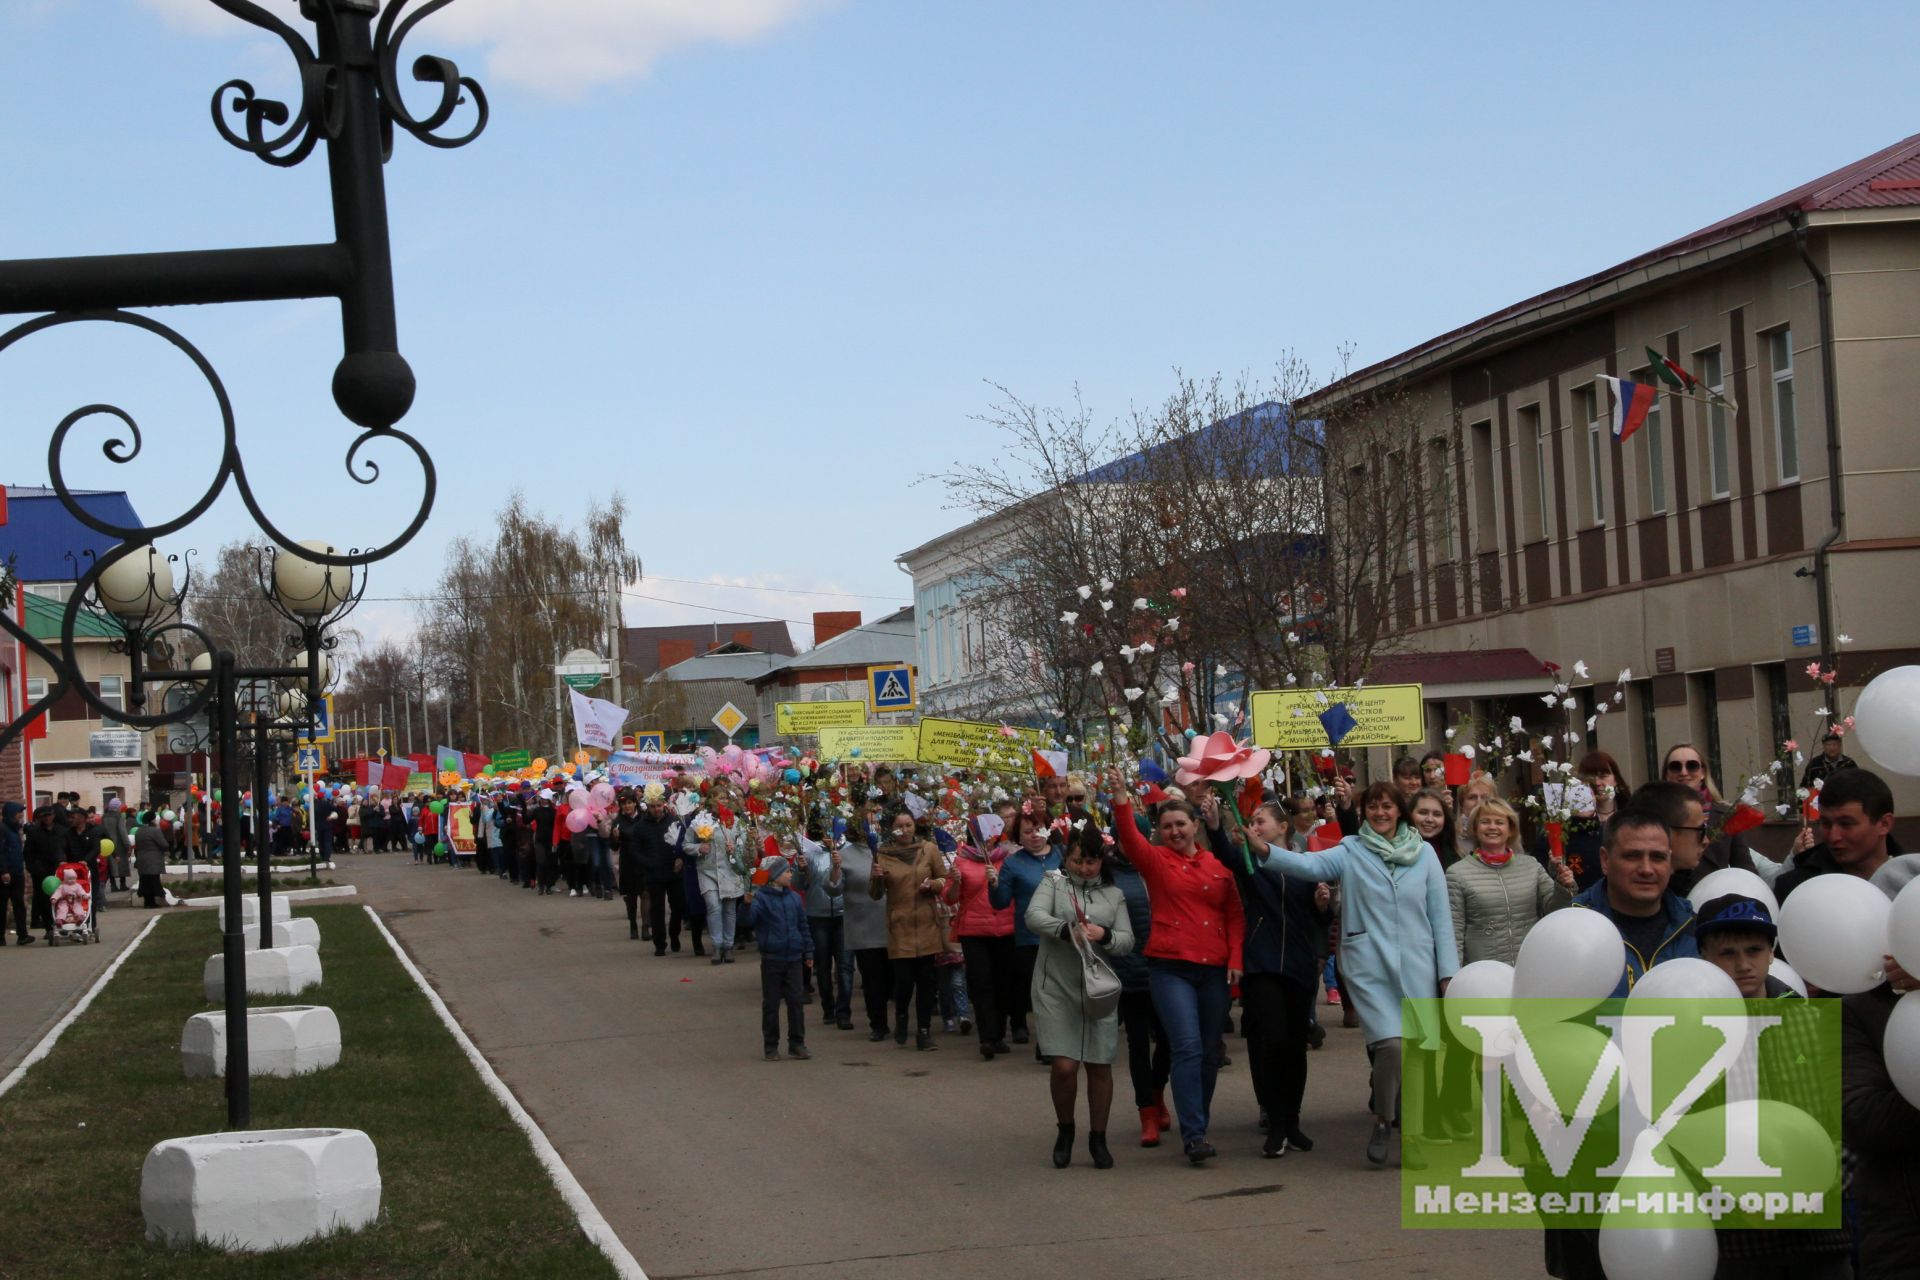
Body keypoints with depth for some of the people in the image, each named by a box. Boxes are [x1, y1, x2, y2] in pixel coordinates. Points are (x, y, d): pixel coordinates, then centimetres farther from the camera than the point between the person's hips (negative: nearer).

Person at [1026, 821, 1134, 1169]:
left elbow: (1127, 941, 2)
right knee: (1064, 1066, -10)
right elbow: (1034, 916, -12)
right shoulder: (1054, 882, 5)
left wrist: (1103, 935, -19)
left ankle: (1098, 1138, 20)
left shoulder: (1114, 895, 11)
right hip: (1056, 988, -2)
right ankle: (1065, 1130, 15)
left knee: (1100, 1066, 4)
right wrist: (1068, 930, -26)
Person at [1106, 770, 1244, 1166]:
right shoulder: (1155, 860, 3)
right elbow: (1129, 836, -15)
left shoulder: (1218, 865, 10)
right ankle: (1194, 1135, -16)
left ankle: (1197, 1128, 22)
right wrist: (1121, 799, -32)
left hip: (1215, 970, 4)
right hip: (1170, 968, -3)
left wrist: (1235, 958, 1)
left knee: (1209, 1052, 9)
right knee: (1188, 1047, -14)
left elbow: (1235, 915, 11)